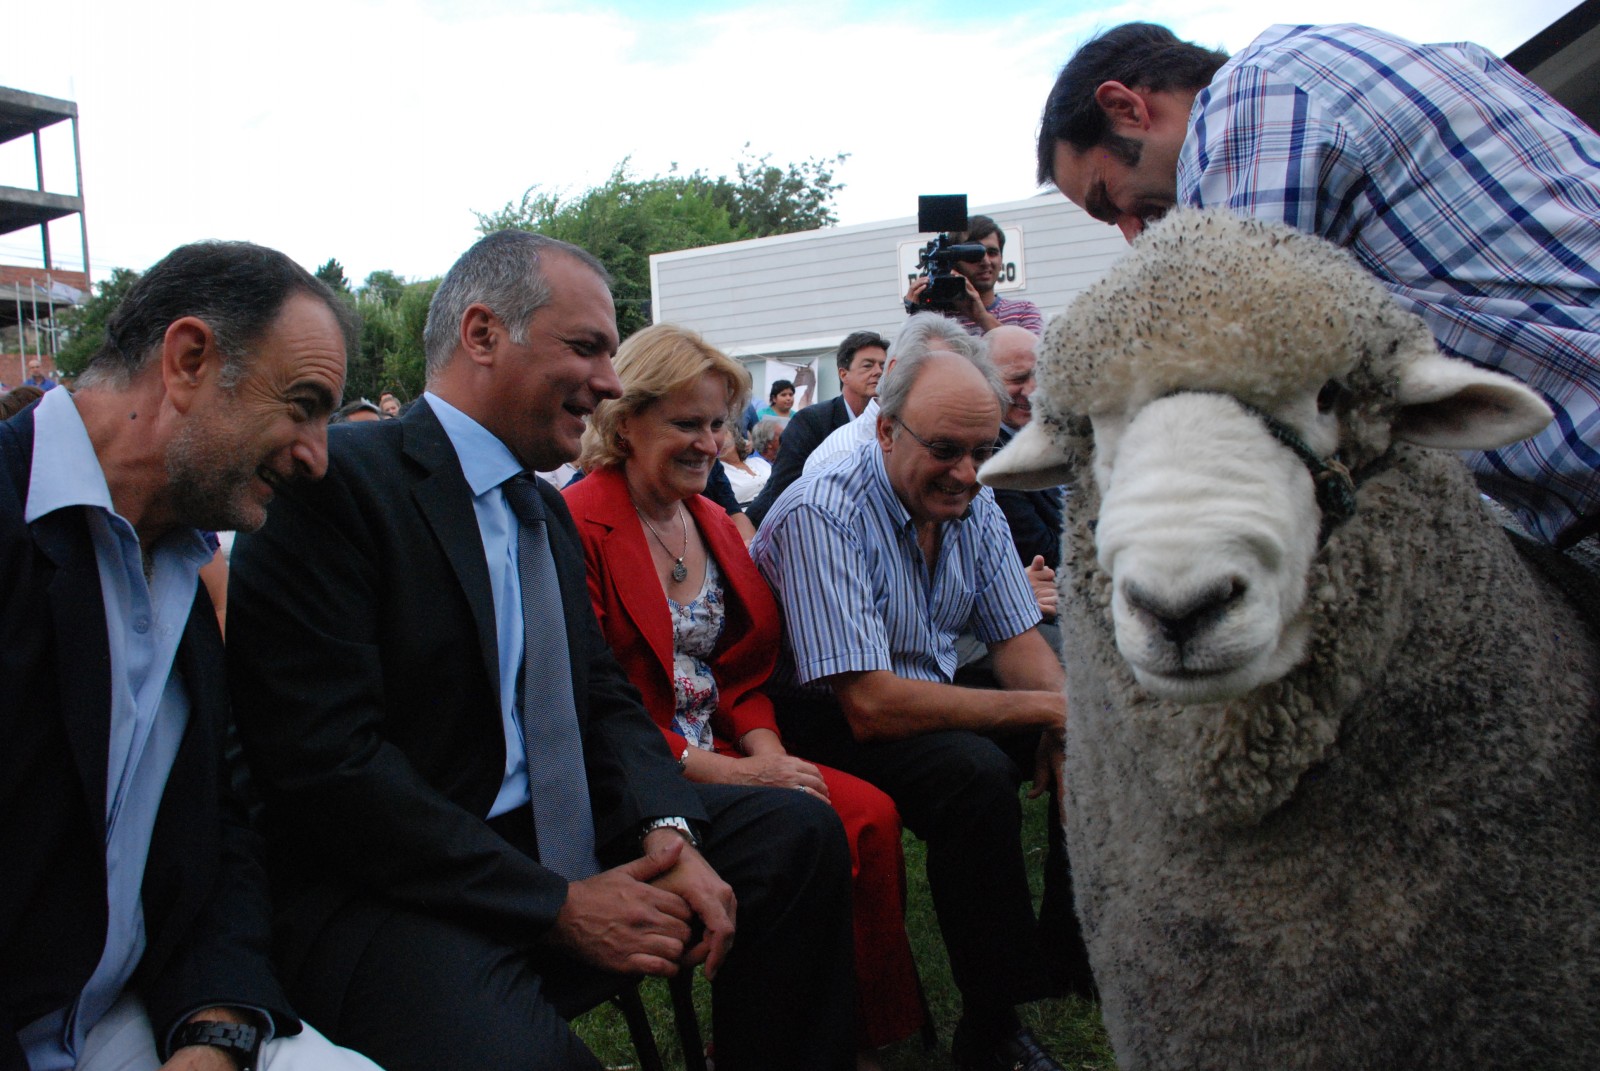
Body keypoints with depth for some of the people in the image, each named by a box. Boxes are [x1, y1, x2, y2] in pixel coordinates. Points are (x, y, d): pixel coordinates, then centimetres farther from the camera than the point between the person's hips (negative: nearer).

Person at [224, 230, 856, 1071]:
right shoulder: (337, 481, -13)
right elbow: (324, 763, -19)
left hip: (560, 847, 8)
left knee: (799, 833, -1)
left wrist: (667, 831, -9)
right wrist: (558, 904, -19)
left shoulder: (547, 510, 14)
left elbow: (605, 699, 11)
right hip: (397, 890, -7)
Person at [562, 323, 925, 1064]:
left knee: (872, 815, -15)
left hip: (725, 751, 7)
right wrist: (728, 774, -20)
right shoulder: (578, 525, -11)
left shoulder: (713, 522, 15)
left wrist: (765, 749, -7)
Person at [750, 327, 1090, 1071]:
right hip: (829, 718, -7)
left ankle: (1081, 946, 15)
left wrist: (1066, 722, -19)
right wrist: (1044, 709, -27)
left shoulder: (974, 507, -1)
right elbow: (873, 708, -31)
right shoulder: (821, 517, -26)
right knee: (975, 773, -32)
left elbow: (1018, 642, 4)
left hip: (935, 696, 8)